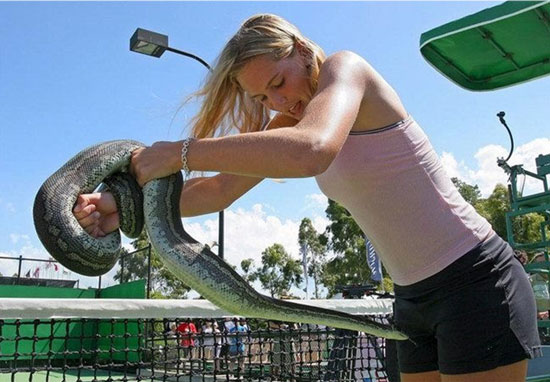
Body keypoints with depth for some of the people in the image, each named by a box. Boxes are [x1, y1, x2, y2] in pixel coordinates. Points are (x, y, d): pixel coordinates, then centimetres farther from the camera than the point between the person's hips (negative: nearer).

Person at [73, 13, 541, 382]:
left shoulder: (344, 66, -15)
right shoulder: (290, 117, 9)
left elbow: (312, 151, -37)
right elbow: (223, 189, 3)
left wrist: (179, 153, -30)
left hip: (477, 280, -8)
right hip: (415, 300, 8)